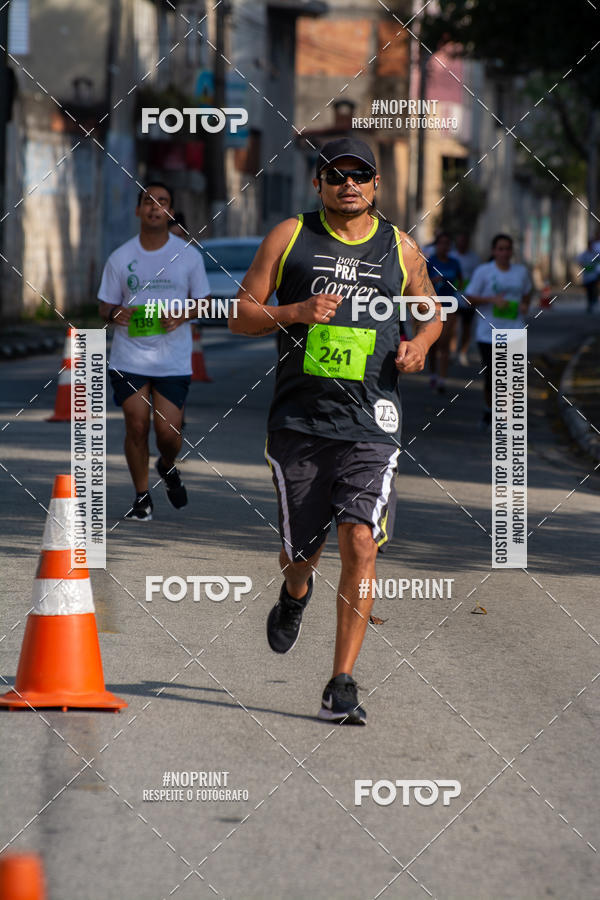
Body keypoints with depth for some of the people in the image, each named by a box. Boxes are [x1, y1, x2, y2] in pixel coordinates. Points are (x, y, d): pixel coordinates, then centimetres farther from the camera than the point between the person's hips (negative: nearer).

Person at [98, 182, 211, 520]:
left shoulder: (189, 256, 2)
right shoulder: (120, 258, 3)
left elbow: (203, 302, 9)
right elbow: (105, 306, 9)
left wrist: (184, 315, -12)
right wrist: (115, 313, -15)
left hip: (174, 361, -1)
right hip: (129, 360, 1)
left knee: (169, 432, -5)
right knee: (137, 426, -3)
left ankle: (168, 467, 30)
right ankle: (142, 498, 13)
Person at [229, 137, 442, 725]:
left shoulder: (400, 248, 8)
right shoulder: (290, 237, 3)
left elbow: (431, 310, 25)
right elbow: (240, 316, 4)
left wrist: (420, 342, 2)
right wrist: (295, 312, -14)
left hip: (370, 423, 0)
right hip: (299, 420, 0)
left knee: (361, 544, -15)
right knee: (300, 551, 7)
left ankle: (342, 687, -11)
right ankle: (295, 594, 48)